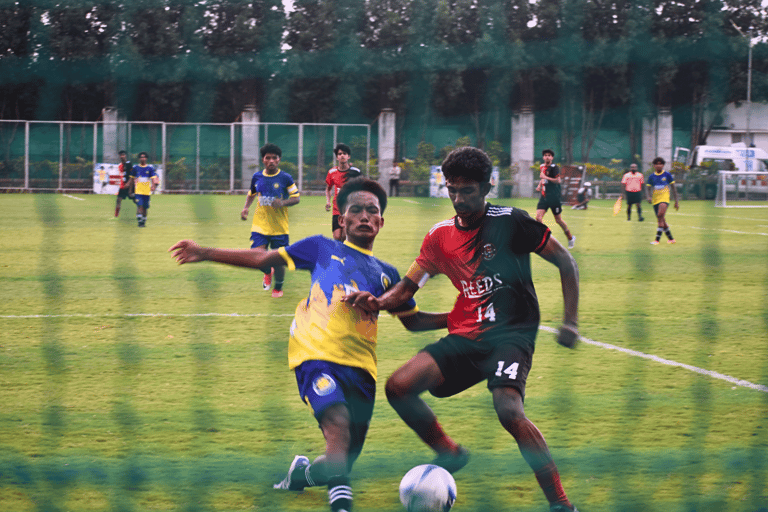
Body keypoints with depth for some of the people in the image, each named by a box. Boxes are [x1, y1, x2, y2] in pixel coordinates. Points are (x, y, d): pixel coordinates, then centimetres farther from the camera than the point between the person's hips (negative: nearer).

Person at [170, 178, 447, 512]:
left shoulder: (386, 274, 22)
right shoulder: (323, 249, 16)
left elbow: (414, 321, 31)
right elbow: (264, 259, 18)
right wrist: (205, 254, 13)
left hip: (361, 368, 4)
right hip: (317, 355, -4)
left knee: (341, 463, 3)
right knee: (337, 420, -34)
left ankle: (302, 472, 34)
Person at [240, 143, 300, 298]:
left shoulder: (285, 178, -5)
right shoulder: (257, 177, 4)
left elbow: (296, 197, -2)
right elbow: (251, 194, 22)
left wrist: (283, 203, -20)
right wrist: (246, 207, 5)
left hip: (279, 227, -2)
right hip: (260, 225, 2)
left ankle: (278, 287, 28)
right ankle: (268, 272, 24)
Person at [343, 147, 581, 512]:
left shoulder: (510, 221, -6)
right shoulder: (440, 235, 9)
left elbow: (565, 262, 0)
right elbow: (407, 287, 13)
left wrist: (570, 323, -4)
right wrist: (377, 302, -10)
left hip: (511, 334, -6)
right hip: (465, 336, 6)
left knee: (509, 411, -31)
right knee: (399, 387, -12)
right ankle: (450, 454, 12)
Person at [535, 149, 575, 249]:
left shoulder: (554, 168, -11)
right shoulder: (542, 167, 11)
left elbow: (558, 180, -23)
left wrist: (545, 177, -24)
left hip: (554, 198, -6)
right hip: (544, 196, 6)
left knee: (558, 220, 5)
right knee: (538, 217, -12)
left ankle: (570, 238, 26)